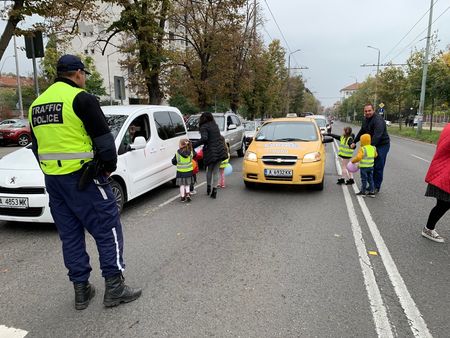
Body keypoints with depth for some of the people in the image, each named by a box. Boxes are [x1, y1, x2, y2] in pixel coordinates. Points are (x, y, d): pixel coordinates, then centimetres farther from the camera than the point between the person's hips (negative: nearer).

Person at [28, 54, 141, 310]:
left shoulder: (37, 104, 15)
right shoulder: (81, 98, -10)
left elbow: (37, 145, 19)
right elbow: (104, 139, -13)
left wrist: (53, 172, 20)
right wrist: (109, 166, 0)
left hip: (52, 179, 8)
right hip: (83, 177, -8)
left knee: (70, 235, 13)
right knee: (108, 229, 1)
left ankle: (81, 289, 21)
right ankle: (114, 287, 6)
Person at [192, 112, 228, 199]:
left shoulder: (204, 127, -6)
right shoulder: (215, 125, 15)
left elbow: (204, 138, -22)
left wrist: (193, 145, -20)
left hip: (211, 152, -5)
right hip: (220, 151, 5)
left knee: (209, 170, 17)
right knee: (216, 171, 9)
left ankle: (208, 187, 26)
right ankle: (214, 189, 5)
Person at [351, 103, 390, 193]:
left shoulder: (378, 120, -22)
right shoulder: (365, 119, 8)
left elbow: (377, 135, -34)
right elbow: (361, 132, 22)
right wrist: (354, 142, 20)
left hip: (382, 145, -8)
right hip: (372, 145, 9)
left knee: (378, 167, -5)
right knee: (371, 166, 11)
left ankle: (376, 187, 3)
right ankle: (372, 185, 22)